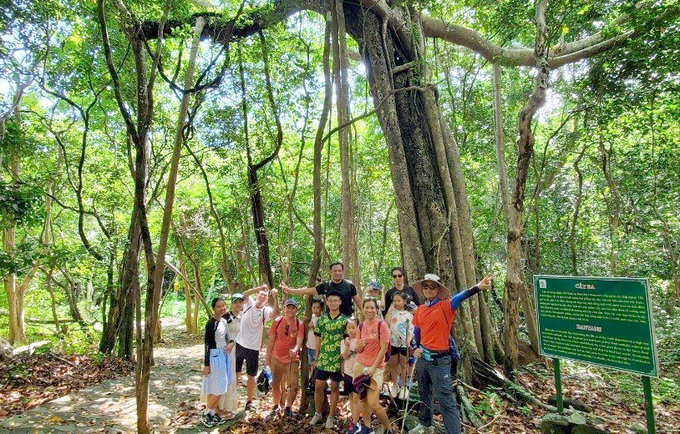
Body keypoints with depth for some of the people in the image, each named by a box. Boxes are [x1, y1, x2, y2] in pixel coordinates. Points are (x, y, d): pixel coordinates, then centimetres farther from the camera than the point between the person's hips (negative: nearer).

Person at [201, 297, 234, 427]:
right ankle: (206, 414, 16)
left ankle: (212, 412, 26)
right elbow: (207, 344, -16)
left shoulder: (224, 321, 7)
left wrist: (231, 343, -4)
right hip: (214, 356, -8)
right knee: (217, 388, -1)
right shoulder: (211, 323, -17)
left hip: (223, 355, 8)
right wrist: (206, 364, -15)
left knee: (216, 388, 14)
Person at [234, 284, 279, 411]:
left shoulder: (266, 310, -8)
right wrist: (260, 288, -41)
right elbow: (245, 294, -26)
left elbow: (275, 312, -30)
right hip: (239, 344, 1)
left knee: (251, 376, 10)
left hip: (253, 348, -1)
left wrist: (275, 297, -43)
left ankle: (249, 401, 25)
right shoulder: (249, 304, -4)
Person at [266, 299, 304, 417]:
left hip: (292, 359, -1)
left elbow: (299, 342, -16)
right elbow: (271, 340, 1)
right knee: (275, 384, 14)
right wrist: (267, 357, 2)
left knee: (293, 385, -3)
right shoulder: (277, 321, -6)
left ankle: (288, 406, 21)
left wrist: (295, 350, -37)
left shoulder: (299, 324, -9)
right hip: (276, 358, 2)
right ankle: (276, 406, 35)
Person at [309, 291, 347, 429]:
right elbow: (319, 340, 9)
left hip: (337, 360, -3)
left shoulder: (344, 320, -6)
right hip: (323, 359, 3)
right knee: (318, 387, 8)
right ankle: (317, 414, 28)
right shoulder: (321, 319, 3)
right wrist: (316, 357, 9)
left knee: (334, 387, 9)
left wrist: (345, 357, -8)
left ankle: (331, 416, 24)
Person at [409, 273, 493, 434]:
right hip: (422, 357, 6)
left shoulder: (445, 306, -13)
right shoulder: (420, 310, 4)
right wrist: (416, 348, -2)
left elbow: (459, 297, -33)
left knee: (446, 400, -4)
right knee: (424, 393, 23)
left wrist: (477, 287, -52)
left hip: (439, 360, -6)